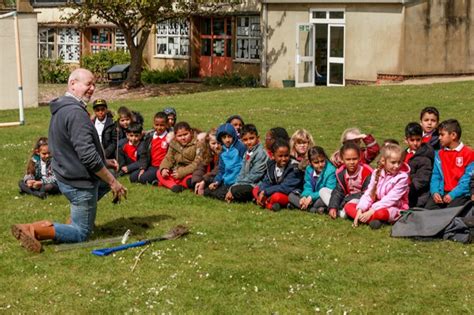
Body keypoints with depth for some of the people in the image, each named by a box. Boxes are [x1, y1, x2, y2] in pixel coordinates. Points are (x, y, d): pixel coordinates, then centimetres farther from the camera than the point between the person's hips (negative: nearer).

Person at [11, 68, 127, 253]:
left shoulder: (61, 109, 7)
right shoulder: (75, 113, -25)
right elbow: (88, 155, -28)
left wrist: (104, 162, 15)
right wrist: (112, 182, -19)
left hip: (65, 175, 9)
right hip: (79, 182, -9)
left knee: (109, 177, 33)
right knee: (81, 234, 3)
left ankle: (74, 221, 26)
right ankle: (34, 230, -13)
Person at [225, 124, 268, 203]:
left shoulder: (260, 153, -13)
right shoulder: (247, 153, 14)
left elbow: (254, 176, -17)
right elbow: (242, 173, 14)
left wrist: (233, 188, -16)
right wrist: (232, 187, -3)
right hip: (246, 184, 10)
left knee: (236, 190, -32)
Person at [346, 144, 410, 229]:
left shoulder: (402, 177, -13)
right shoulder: (377, 173, 3)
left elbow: (390, 199, -20)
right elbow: (369, 194, -1)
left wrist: (371, 211, -26)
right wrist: (360, 209, -18)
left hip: (394, 209, -6)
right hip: (376, 206, 6)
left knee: (381, 213, -42)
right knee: (348, 206, -10)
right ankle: (372, 219, -29)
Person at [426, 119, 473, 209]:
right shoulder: (439, 154, 15)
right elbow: (435, 176, 10)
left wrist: (453, 194, -17)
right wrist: (435, 192, -8)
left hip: (460, 194, -4)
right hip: (443, 193, 4)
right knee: (428, 208, -21)